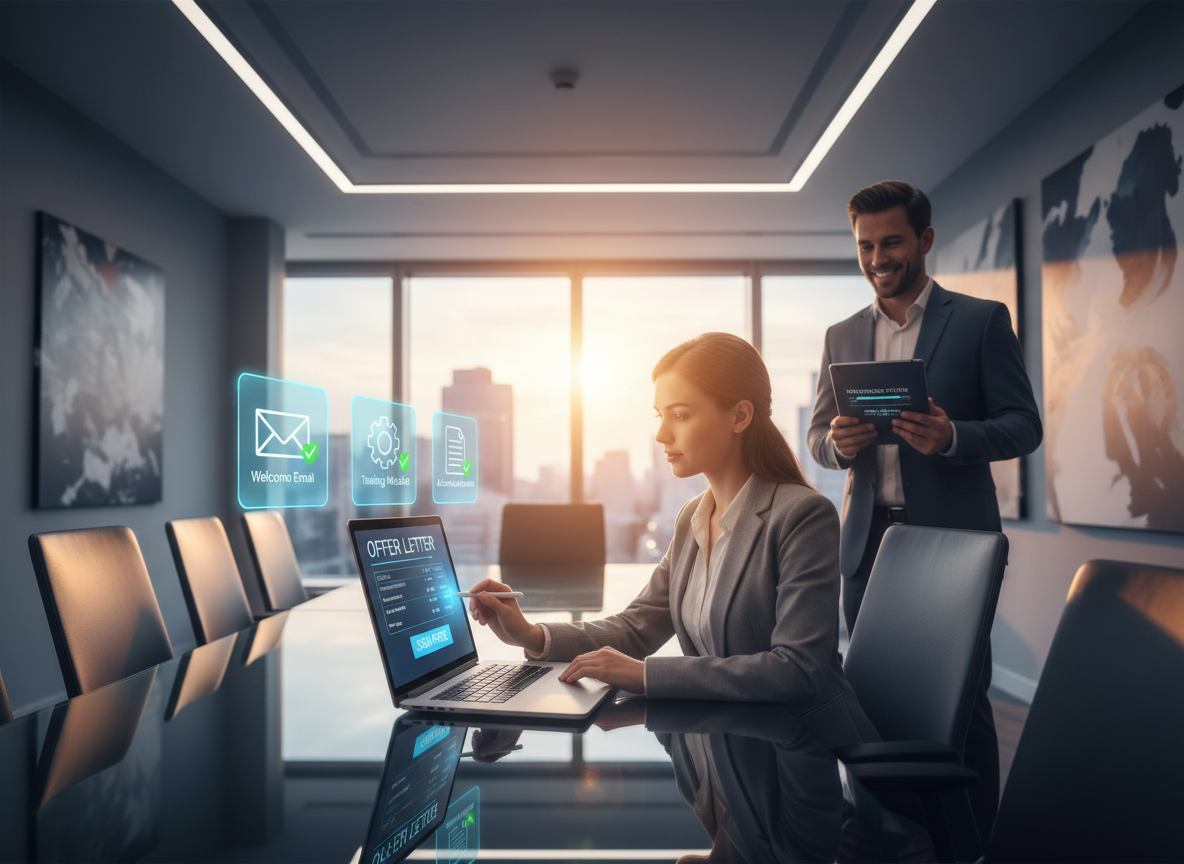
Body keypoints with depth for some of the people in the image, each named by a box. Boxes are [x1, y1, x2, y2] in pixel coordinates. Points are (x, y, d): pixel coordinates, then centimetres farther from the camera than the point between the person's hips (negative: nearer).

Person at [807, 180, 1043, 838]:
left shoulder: (981, 320, 2)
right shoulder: (842, 336, 12)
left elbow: (1023, 425, -2)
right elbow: (817, 436, 13)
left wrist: (951, 436, -22)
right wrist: (840, 443, -11)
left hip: (952, 538, -3)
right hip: (867, 541, 4)